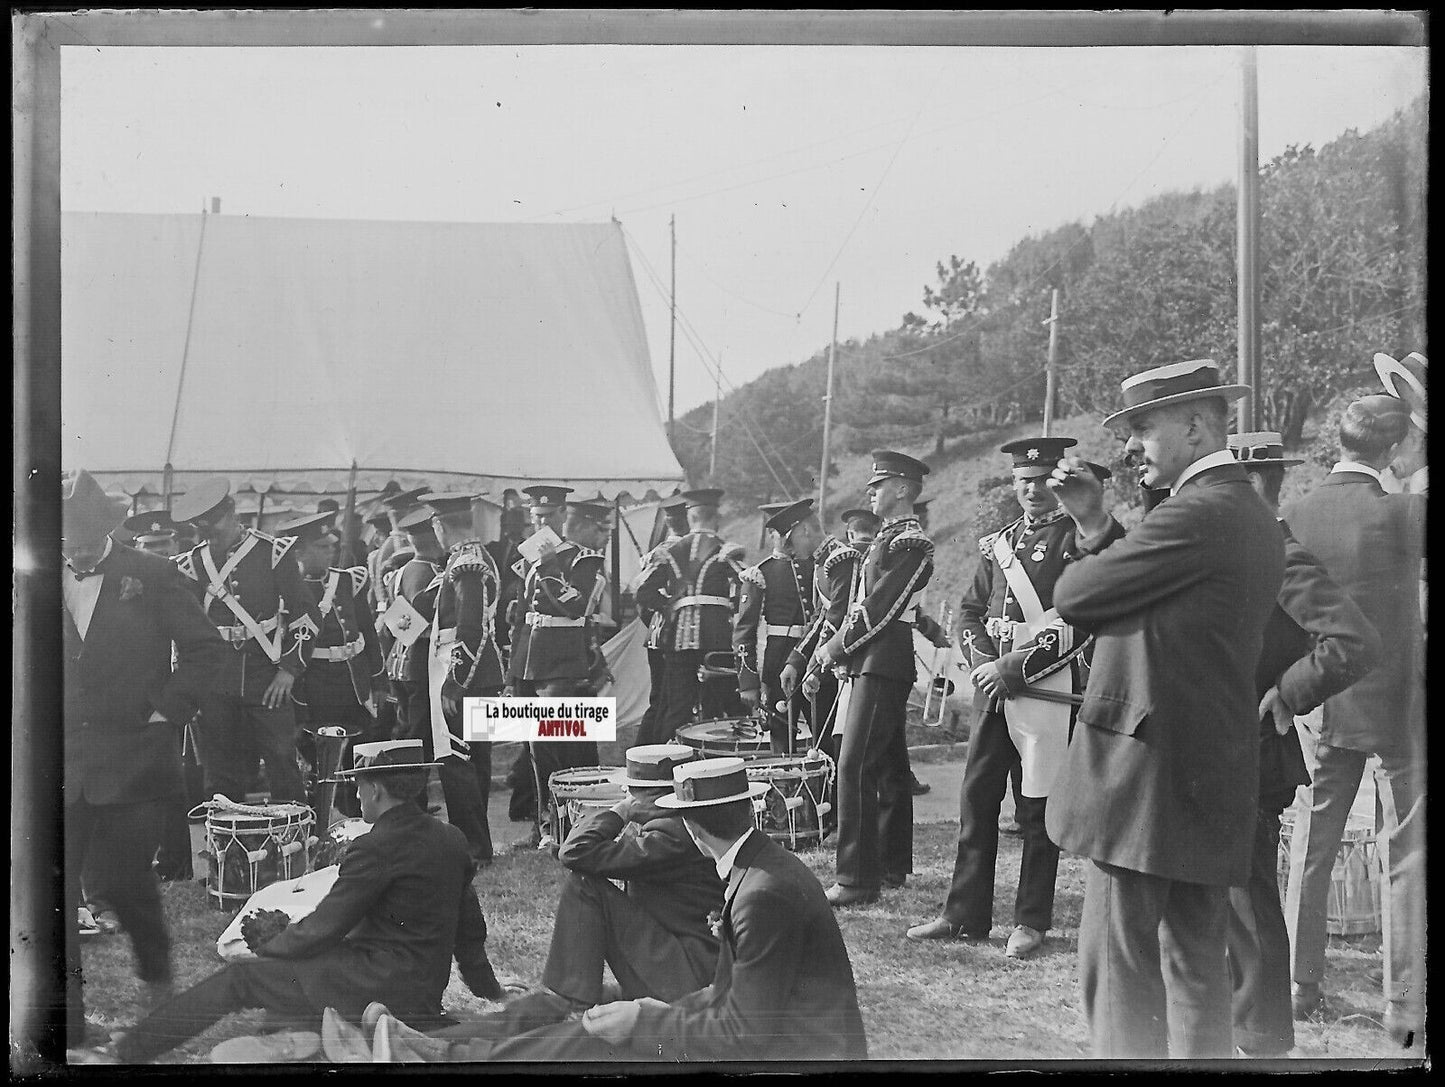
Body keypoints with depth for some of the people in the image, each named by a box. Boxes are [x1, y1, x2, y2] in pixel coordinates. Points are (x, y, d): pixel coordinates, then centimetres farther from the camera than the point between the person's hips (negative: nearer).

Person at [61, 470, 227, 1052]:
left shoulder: (150, 575, -1)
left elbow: (206, 648, 0)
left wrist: (167, 713, -6)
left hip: (133, 757, -3)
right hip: (65, 758, 3)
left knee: (118, 878, -2)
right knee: (56, 885, -1)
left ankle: (155, 967, 31)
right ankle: (67, 1020, 11)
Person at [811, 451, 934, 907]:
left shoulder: (909, 543, -12)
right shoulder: (888, 538, 19)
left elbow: (880, 608, -18)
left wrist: (837, 647, -10)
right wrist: (833, 647, 8)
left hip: (883, 665, -10)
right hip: (871, 663, 10)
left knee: (855, 767, -14)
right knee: (889, 767, 16)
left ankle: (857, 880, -13)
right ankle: (892, 866, 25)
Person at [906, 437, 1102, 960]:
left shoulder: (1077, 539, -2)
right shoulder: (998, 542, 16)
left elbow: (1084, 624, -11)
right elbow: (969, 611, 16)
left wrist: (1018, 670, -14)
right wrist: (984, 662, -2)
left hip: (1048, 685, -5)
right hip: (994, 685, 6)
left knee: (1037, 808, 1)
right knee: (976, 798, 7)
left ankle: (1032, 921, 12)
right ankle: (965, 914, 16)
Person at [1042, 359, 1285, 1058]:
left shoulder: (1197, 515, -17)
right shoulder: (1251, 516, 14)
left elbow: (1075, 597, -13)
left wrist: (1087, 545, 8)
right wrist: (1095, 522, 5)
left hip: (1152, 775, -10)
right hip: (1211, 774, 10)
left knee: (1120, 968, -2)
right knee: (1193, 964, 16)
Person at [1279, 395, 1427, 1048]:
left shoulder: (1292, 518, -4)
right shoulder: (1405, 514, -15)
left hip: (1322, 706, 4)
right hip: (1397, 704, -3)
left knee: (1311, 851, 14)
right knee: (1405, 858, 6)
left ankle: (1300, 986, 22)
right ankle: (1404, 1006, 10)